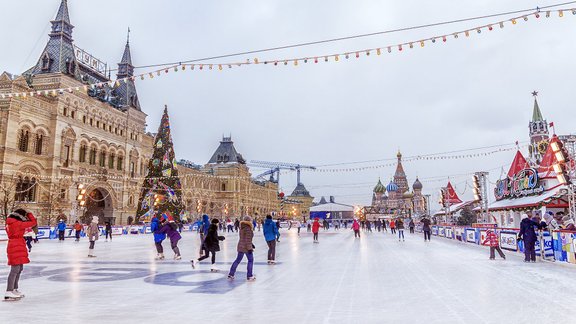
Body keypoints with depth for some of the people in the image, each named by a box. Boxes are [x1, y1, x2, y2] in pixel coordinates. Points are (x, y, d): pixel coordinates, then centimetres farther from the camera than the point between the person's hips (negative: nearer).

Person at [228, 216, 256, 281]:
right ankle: (249, 276, 10)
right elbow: (248, 239, -22)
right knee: (250, 260, 6)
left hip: (240, 246, 8)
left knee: (238, 260, 15)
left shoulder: (242, 228, 9)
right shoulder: (248, 229, -18)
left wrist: (251, 244, 25)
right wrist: (249, 248, -20)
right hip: (246, 247, -8)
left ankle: (231, 274, 17)